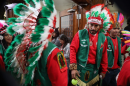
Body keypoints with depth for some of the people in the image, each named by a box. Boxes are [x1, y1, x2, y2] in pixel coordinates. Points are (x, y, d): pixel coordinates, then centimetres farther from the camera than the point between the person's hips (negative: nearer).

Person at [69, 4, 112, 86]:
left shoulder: (103, 38, -2)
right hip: (80, 69, -3)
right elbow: (73, 50, -11)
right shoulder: (80, 34, -11)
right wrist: (73, 68, -14)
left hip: (94, 69, 3)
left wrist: (103, 71, 11)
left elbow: (104, 56, 6)